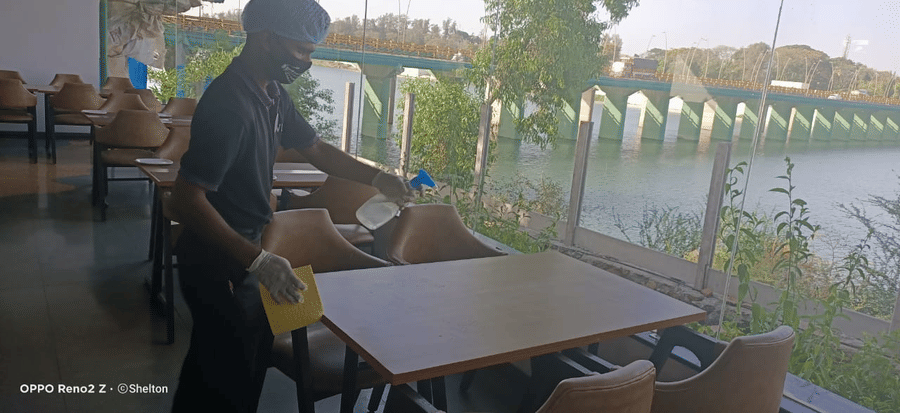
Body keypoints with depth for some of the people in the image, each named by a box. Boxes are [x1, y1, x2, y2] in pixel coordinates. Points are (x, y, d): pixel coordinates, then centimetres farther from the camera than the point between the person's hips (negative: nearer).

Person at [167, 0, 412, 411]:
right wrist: (257, 260, -36)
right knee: (231, 379, 7)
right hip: (219, 262, -9)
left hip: (243, 253, 9)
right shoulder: (228, 103, -27)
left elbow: (315, 148, 14)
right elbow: (187, 200, -30)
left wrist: (377, 178, 2)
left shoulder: (273, 94, 3)